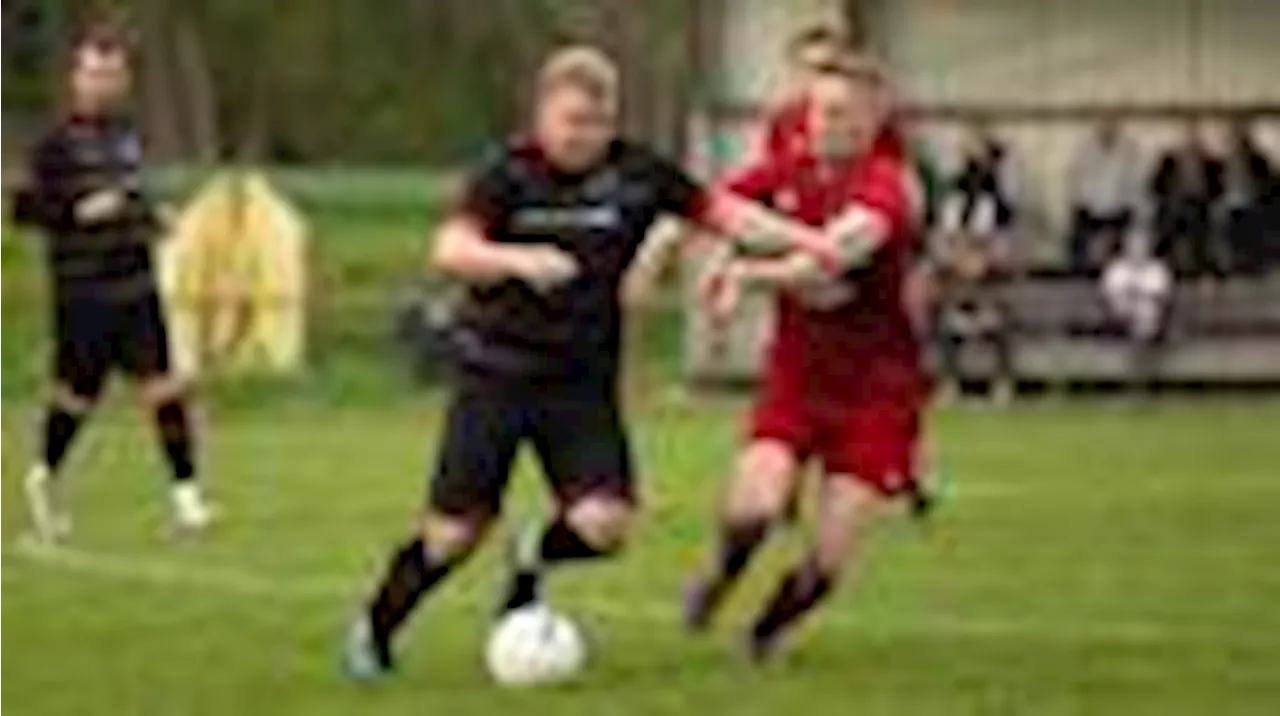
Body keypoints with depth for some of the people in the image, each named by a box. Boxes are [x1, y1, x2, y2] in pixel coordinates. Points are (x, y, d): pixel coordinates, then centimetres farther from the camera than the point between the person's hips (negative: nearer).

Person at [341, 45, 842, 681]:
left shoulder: (635, 175, -3)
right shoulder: (510, 175, -10)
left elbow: (721, 210, -1)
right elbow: (451, 250, -22)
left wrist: (807, 241, -10)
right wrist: (519, 259, -40)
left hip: (583, 382, 2)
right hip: (496, 373, -2)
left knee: (605, 524, -15)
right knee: (456, 533, 0)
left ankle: (532, 561, 19)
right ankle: (374, 630, 24)